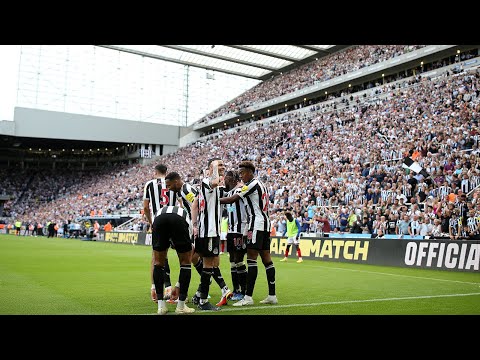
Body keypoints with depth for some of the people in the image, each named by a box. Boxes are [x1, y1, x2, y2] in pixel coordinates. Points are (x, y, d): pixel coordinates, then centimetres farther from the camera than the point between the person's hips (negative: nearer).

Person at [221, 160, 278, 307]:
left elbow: (232, 199, -13)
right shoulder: (261, 184, 19)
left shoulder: (252, 184, -9)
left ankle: (248, 297, -14)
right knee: (266, 259, 8)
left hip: (257, 223, -10)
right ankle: (272, 295, 10)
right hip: (265, 223, 10)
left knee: (251, 259, -11)